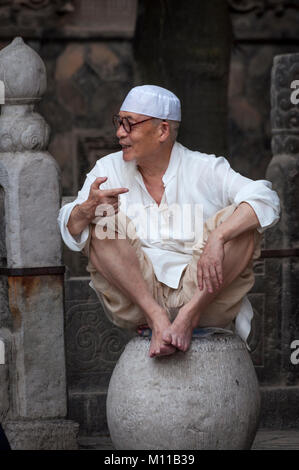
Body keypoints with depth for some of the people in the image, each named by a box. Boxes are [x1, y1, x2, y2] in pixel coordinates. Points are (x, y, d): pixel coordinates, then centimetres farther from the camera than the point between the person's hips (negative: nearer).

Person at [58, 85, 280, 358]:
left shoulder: (205, 169, 1)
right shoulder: (109, 169, 8)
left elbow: (265, 200, -15)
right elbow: (71, 232, -3)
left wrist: (217, 238, -32)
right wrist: (87, 208, -28)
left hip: (202, 292, -1)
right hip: (134, 299, 1)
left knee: (243, 220, -18)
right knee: (102, 221, -17)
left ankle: (189, 316, -26)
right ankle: (156, 317, -27)